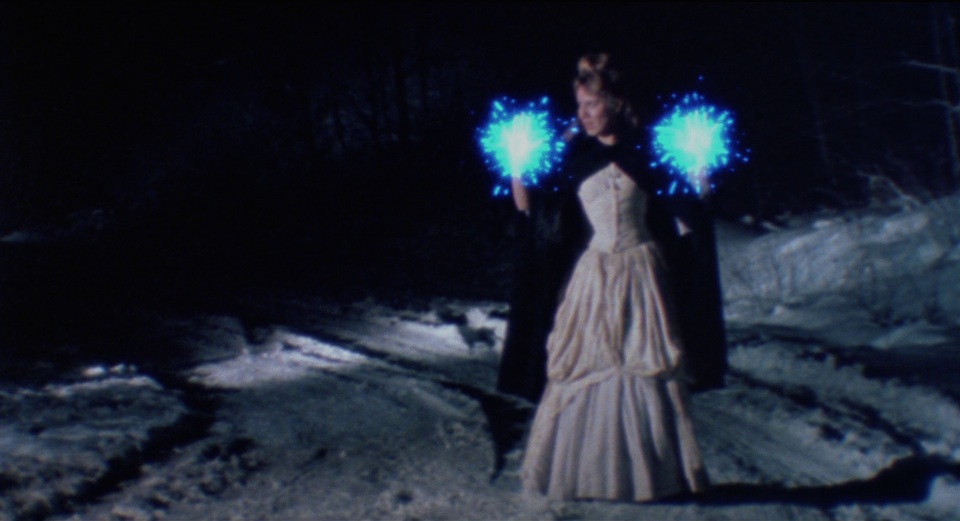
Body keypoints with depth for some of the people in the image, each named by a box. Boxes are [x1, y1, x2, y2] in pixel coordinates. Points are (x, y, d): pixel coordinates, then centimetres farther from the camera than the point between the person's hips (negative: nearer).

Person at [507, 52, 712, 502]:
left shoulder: (645, 153, 2)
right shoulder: (573, 158, 3)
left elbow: (681, 212, 5)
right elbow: (531, 209, 2)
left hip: (642, 274, 0)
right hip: (592, 276, 0)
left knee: (648, 372, 2)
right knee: (582, 371, -1)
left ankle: (653, 469, 12)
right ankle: (578, 470, 7)